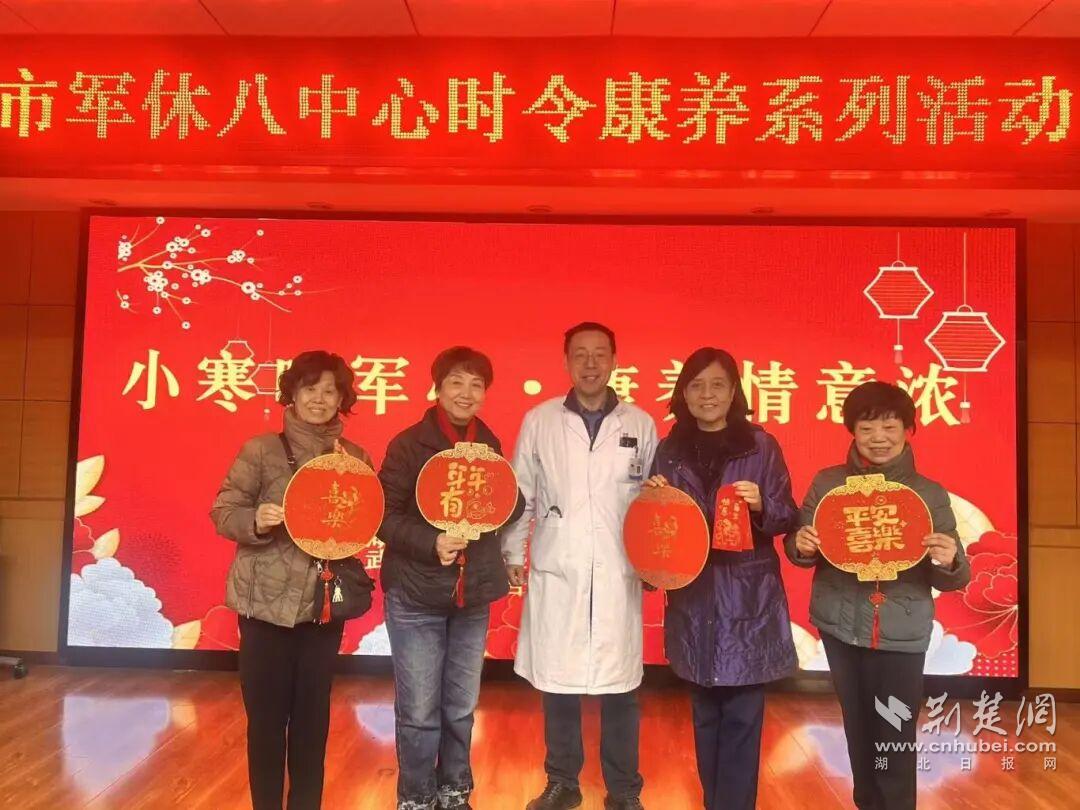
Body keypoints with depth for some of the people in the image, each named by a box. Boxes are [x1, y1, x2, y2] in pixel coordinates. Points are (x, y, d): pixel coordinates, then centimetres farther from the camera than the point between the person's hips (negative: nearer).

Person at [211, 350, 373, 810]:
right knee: (267, 718, 6)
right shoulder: (260, 450, -4)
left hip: (325, 604, 3)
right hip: (267, 602, -2)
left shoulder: (356, 457, 4)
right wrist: (256, 521, -26)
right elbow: (223, 512, -6)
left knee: (313, 718, 14)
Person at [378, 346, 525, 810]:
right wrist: (431, 543, -25)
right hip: (416, 594, -4)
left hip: (472, 594, 5)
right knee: (419, 712, 5)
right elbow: (385, 516, -12)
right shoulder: (409, 444, -10)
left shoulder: (489, 444, 4)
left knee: (461, 708, 18)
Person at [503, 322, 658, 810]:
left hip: (618, 575, 0)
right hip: (556, 572, 0)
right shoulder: (539, 421, 4)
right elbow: (520, 495, 7)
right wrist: (513, 552, 4)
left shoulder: (641, 425, 5)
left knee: (619, 688, 7)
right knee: (557, 683, 10)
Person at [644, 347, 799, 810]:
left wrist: (761, 506, -21)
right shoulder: (669, 450, 5)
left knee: (741, 715, 0)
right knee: (704, 712, 12)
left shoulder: (761, 446, -2)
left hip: (749, 597, -2)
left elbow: (786, 519, -1)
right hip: (692, 596, 3)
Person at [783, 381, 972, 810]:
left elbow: (950, 579, 0)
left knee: (895, 737, 2)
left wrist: (950, 562, -23)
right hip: (840, 625, 2)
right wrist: (801, 545, -17)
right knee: (858, 727, 16)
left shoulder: (931, 494, -2)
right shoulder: (827, 482, 0)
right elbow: (799, 550, 6)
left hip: (902, 632, -2)